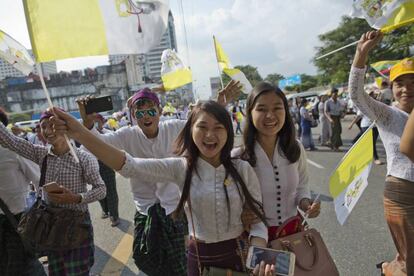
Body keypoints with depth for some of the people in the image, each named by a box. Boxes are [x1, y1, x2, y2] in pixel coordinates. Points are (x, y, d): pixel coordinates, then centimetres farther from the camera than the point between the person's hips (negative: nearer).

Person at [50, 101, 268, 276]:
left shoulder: (243, 170, -10)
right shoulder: (181, 168, -12)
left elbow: (257, 218, -5)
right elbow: (129, 165, -23)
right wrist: (81, 134, -33)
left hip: (238, 255, 0)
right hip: (199, 257, 0)